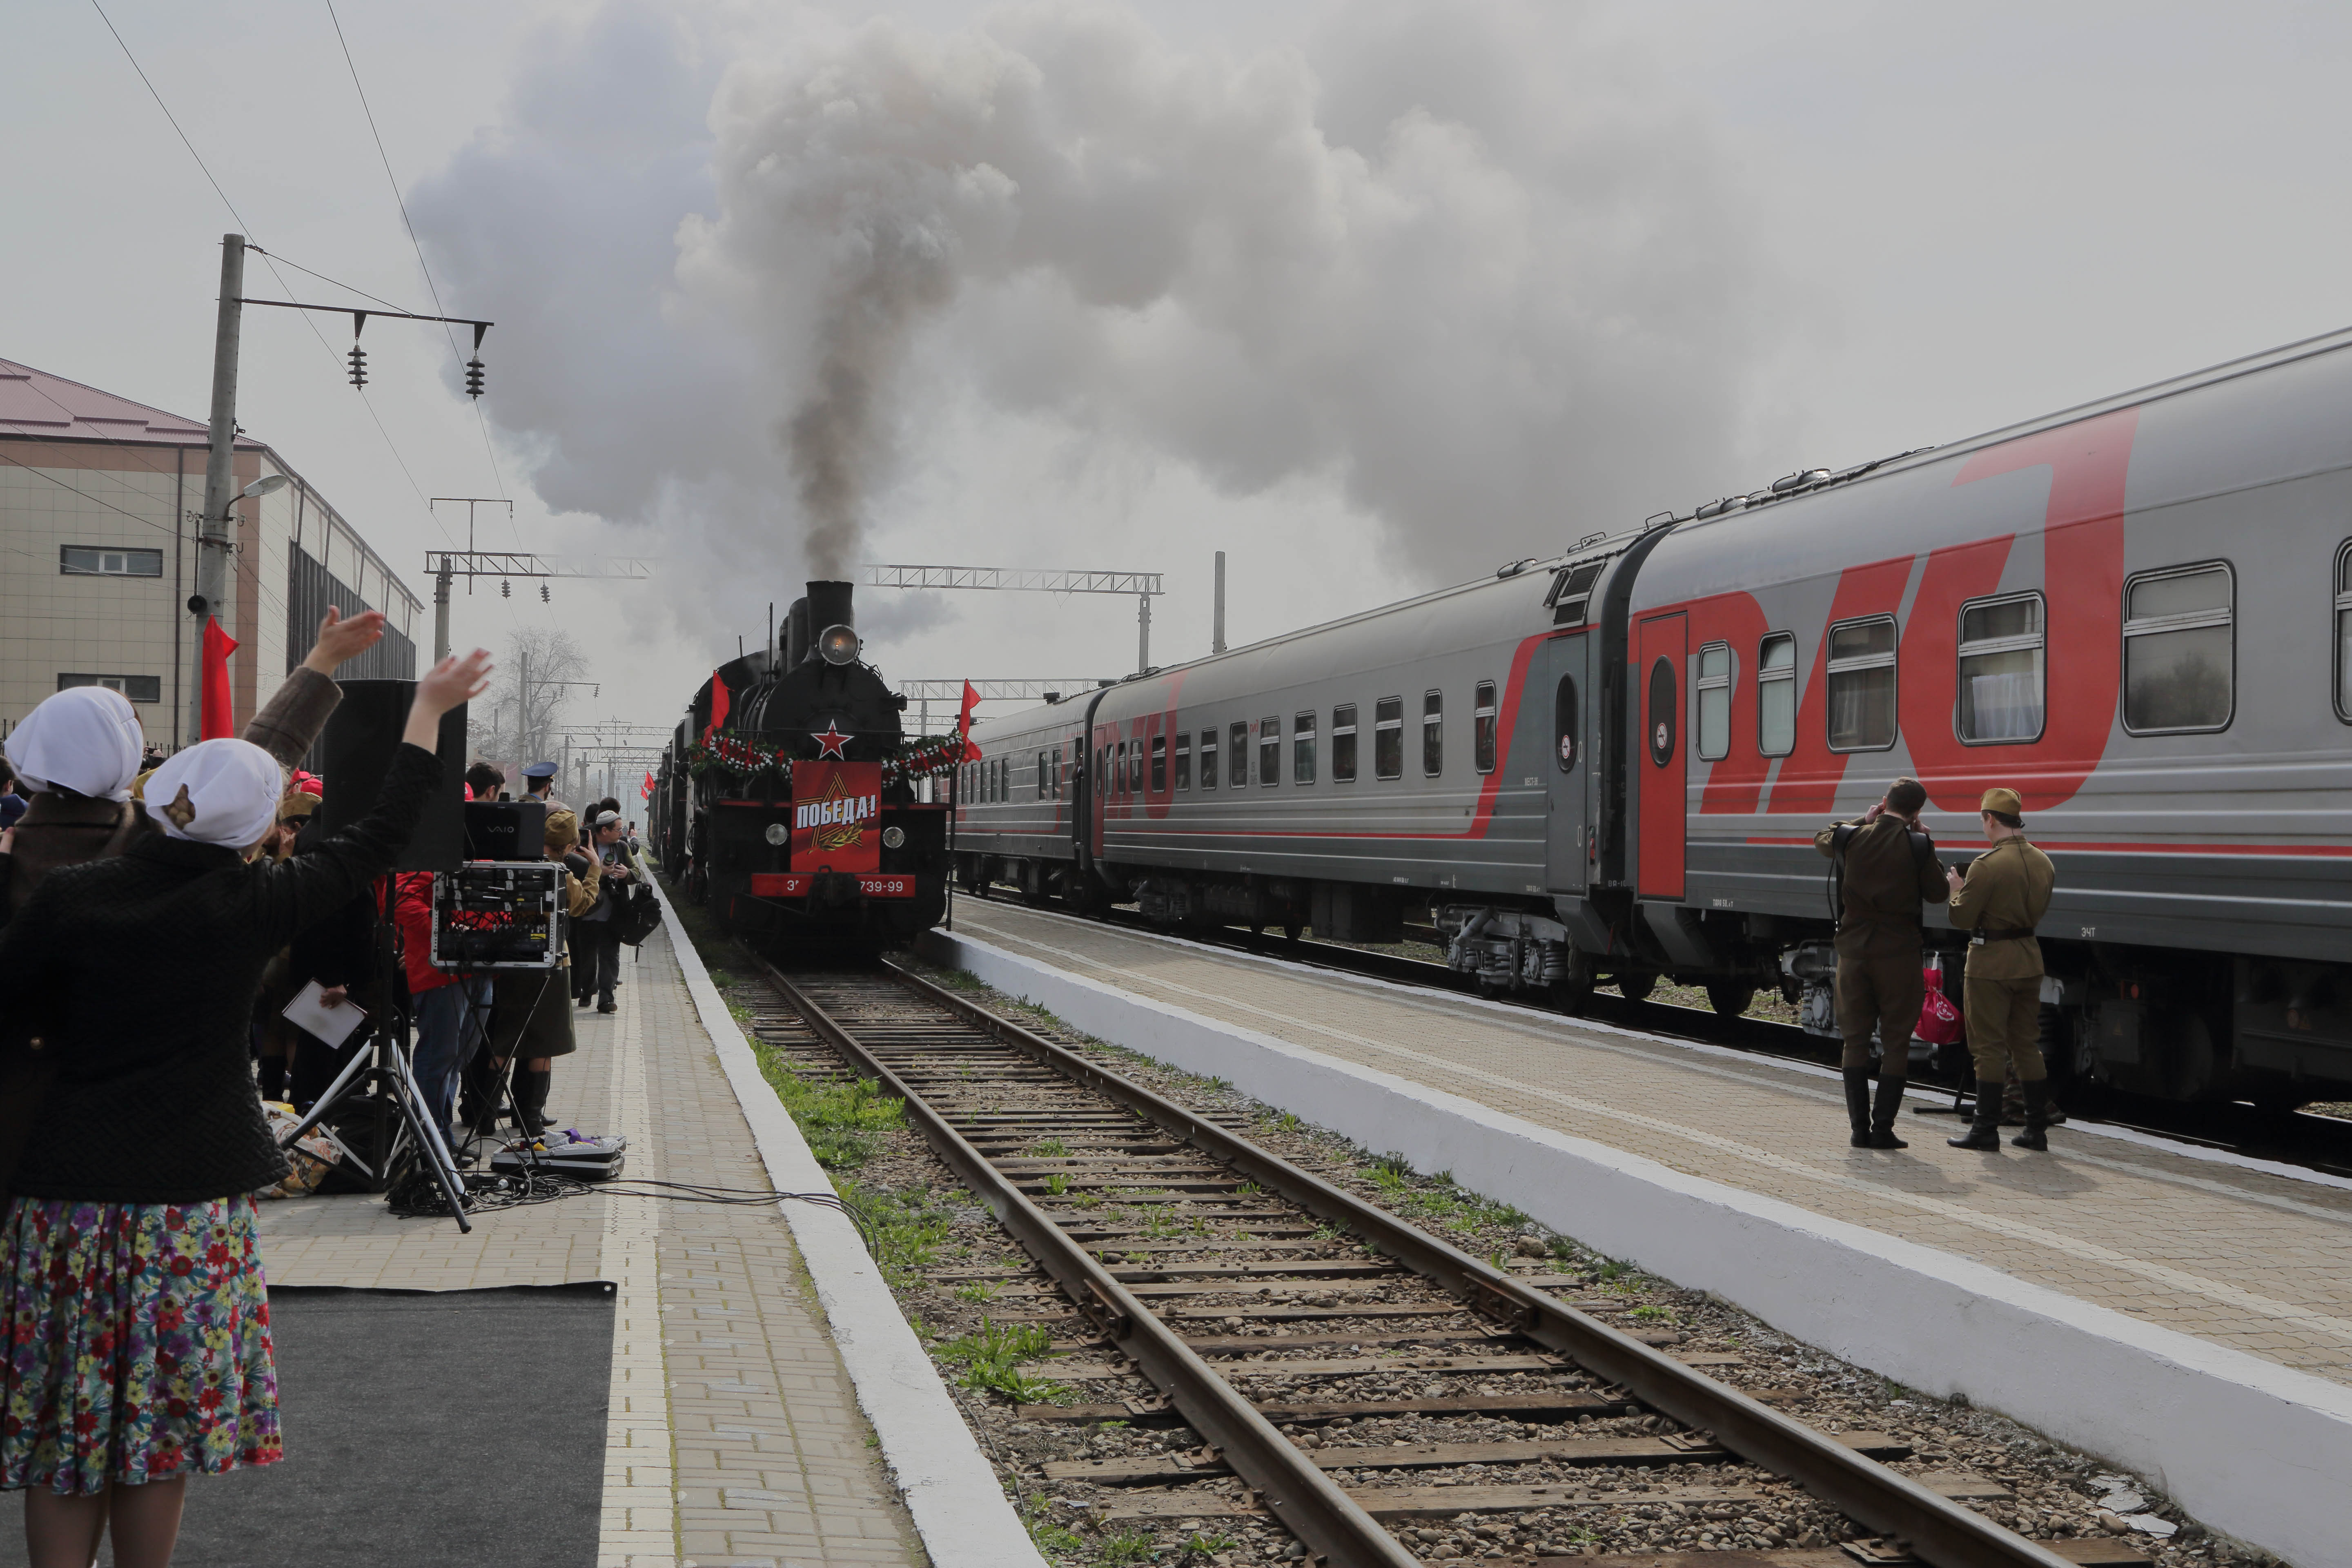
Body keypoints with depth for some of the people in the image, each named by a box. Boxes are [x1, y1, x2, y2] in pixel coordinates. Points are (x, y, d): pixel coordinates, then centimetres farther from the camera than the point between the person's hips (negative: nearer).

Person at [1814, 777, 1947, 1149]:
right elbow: (1937, 892, 3)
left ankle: (1859, 1128, 9)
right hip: (1898, 952, -3)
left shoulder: (1851, 838, -2)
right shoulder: (1917, 846, -11)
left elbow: (1821, 839, 21)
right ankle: (1883, 1128, 1)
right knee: (1896, 1043, 5)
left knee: (1855, 1041, 10)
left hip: (1853, 950, 3)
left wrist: (1864, 821, 21)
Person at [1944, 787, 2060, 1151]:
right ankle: (2037, 1128, 15)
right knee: (2027, 1045, 13)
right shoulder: (2044, 863, 7)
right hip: (2030, 958, 7)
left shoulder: (1987, 865, -19)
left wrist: (1956, 888, 2)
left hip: (1991, 962, -7)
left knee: (1989, 1046, -1)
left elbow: (1962, 918, -16)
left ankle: (1986, 1129, 2)